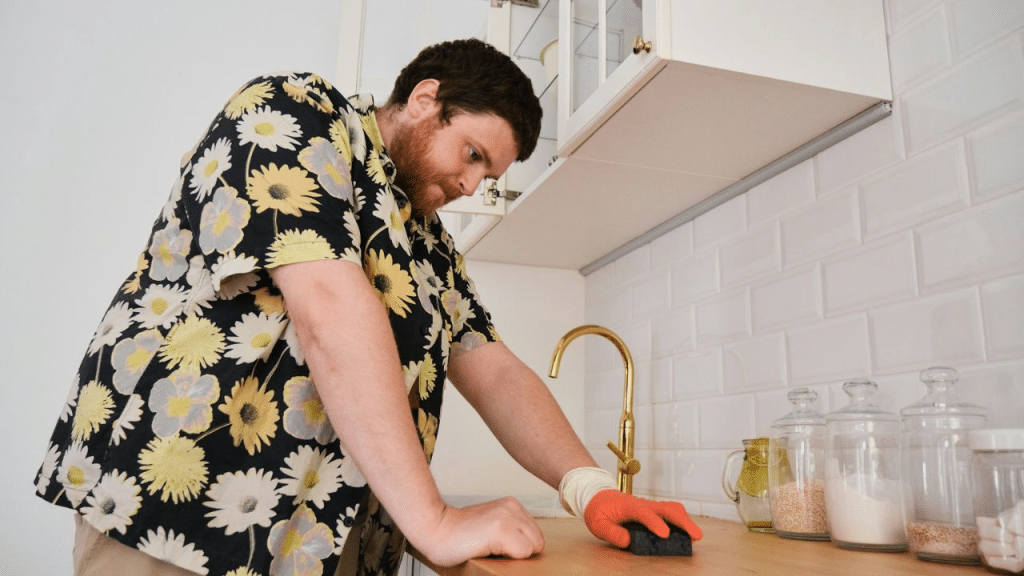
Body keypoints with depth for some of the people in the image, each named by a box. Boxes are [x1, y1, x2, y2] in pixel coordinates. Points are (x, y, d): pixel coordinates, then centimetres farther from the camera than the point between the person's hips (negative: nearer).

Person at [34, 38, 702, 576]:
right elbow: (328, 308, -23)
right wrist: (435, 520, -24)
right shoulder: (292, 111, -9)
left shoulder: (427, 241, 13)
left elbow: (495, 372, 9)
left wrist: (591, 487, -7)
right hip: (168, 521, -6)